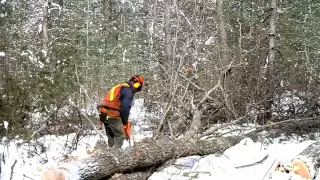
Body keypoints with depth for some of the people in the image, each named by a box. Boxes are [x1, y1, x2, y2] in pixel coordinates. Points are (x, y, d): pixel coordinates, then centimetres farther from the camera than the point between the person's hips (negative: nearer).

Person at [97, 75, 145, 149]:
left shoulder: (119, 87, 26)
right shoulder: (128, 90, -3)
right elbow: (125, 107, -12)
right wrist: (125, 122, 0)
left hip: (103, 113, 9)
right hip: (112, 114, -9)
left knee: (111, 136, 17)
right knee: (120, 135, -3)